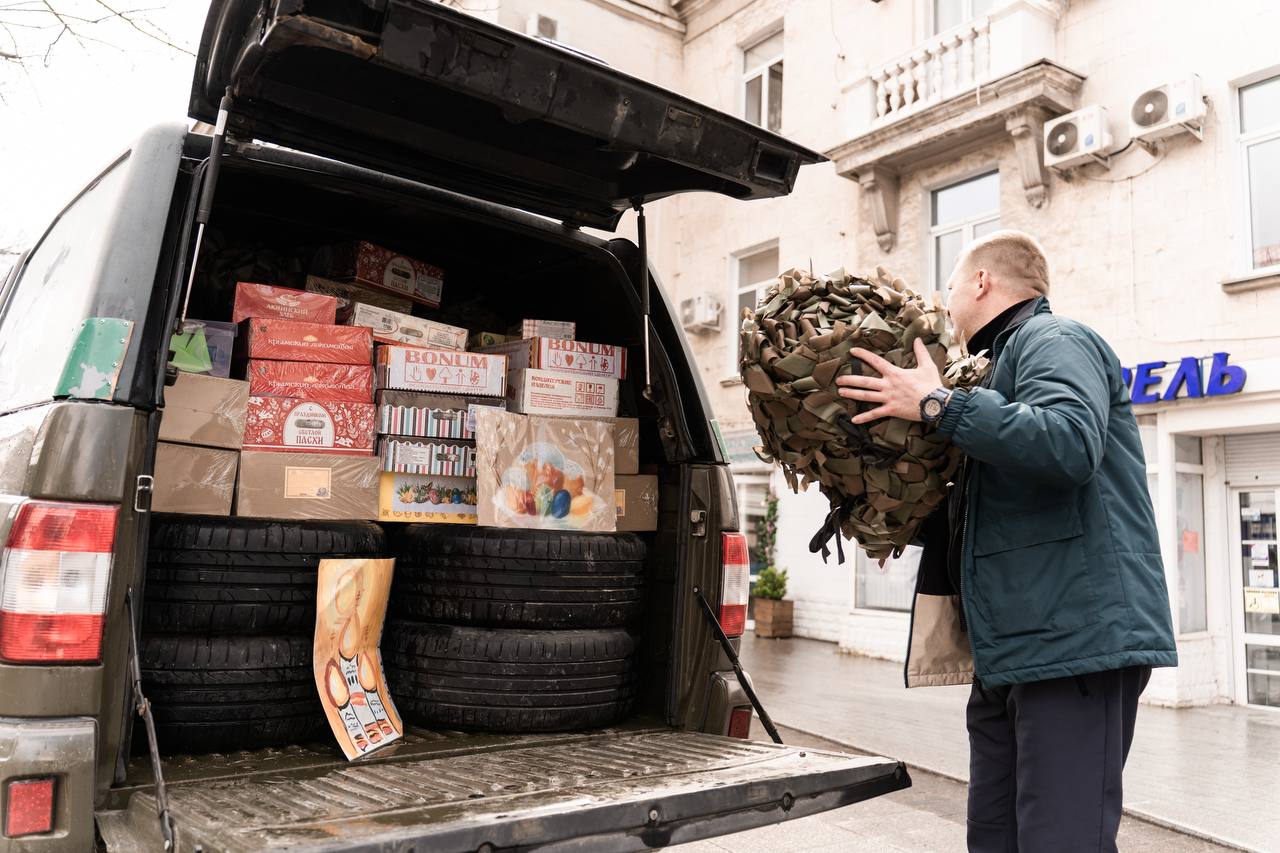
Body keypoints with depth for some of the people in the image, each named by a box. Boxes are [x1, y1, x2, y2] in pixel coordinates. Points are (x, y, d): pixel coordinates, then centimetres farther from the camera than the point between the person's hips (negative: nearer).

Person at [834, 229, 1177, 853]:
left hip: (1074, 637, -10)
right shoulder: (1007, 360, 26)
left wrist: (937, 404, -19)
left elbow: (1069, 444, -26)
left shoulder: (1054, 341, -4)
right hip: (1012, 648, 10)